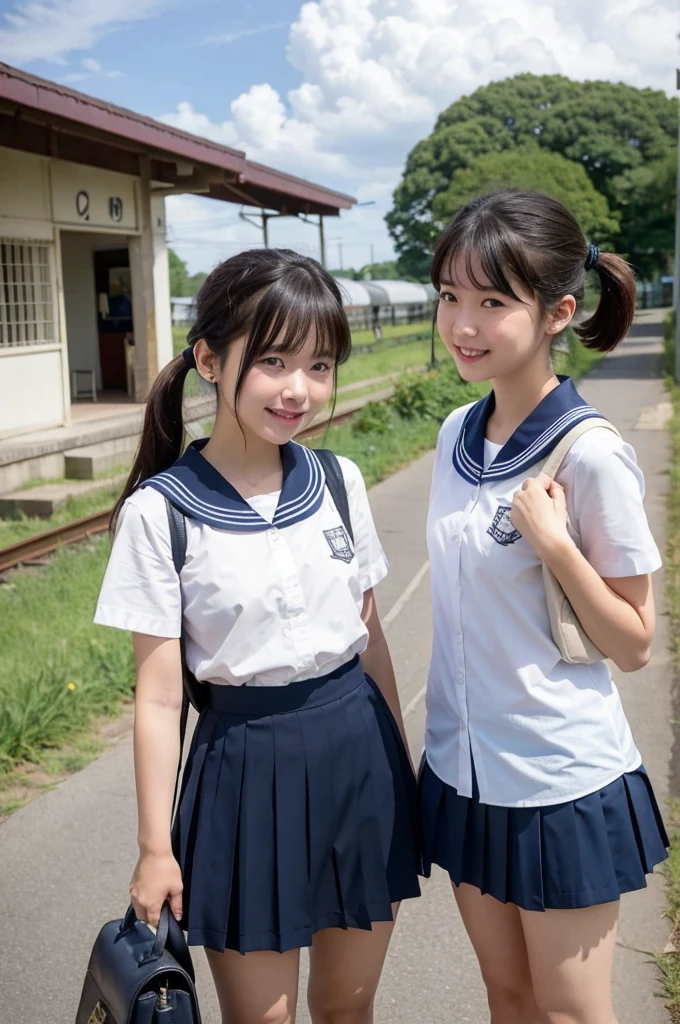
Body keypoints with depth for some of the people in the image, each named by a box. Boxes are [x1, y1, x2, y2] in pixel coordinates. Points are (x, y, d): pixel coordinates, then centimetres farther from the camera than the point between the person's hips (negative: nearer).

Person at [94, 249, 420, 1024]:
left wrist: (400, 760, 13)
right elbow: (159, 695, -10)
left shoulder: (340, 483, -1)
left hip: (360, 748, 4)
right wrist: (156, 848, -6)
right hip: (247, 763, -3)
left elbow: (370, 637, 8)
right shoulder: (160, 511, -13)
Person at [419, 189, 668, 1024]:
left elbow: (634, 644, -11)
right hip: (463, 768, 6)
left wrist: (553, 542, -24)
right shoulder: (455, 436, 1)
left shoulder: (590, 457, -19)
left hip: (561, 781, -6)